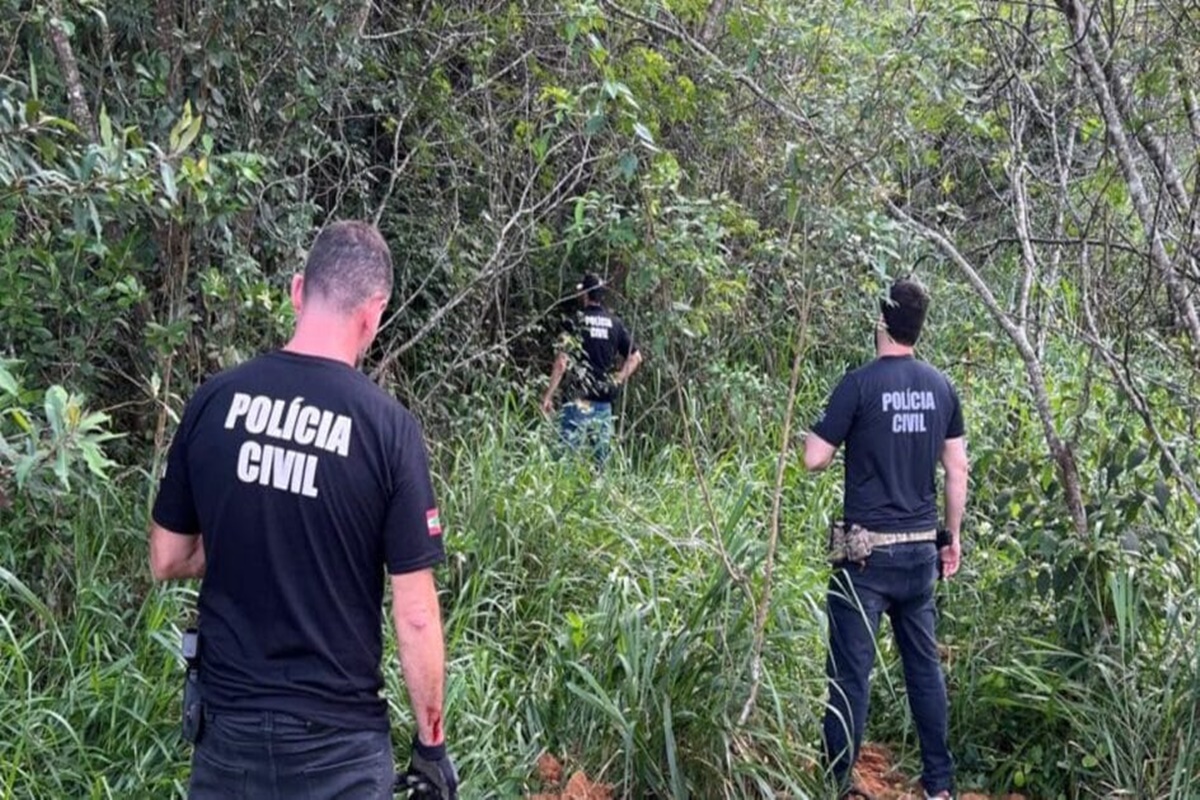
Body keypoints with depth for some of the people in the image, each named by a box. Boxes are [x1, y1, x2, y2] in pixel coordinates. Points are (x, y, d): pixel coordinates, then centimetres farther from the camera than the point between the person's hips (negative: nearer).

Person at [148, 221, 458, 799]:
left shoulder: (213, 400, -5)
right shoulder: (387, 426, -15)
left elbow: (166, 561, 5)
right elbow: (414, 616, -12)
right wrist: (431, 740, 0)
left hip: (229, 724, 3)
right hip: (338, 739, -3)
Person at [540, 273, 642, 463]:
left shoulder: (576, 323, -7)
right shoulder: (615, 324, 7)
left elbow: (561, 362, -11)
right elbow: (635, 357, 10)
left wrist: (548, 395, -6)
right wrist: (618, 380, 13)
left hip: (579, 399, -5)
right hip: (605, 401, 5)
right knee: (601, 455, 9)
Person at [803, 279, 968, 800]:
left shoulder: (860, 384, -11)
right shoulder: (941, 387, 5)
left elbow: (814, 460, -11)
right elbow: (957, 470, 8)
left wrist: (816, 434, 11)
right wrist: (954, 537, 18)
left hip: (868, 550, -5)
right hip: (921, 549, 5)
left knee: (851, 669, 0)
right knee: (924, 663, 15)